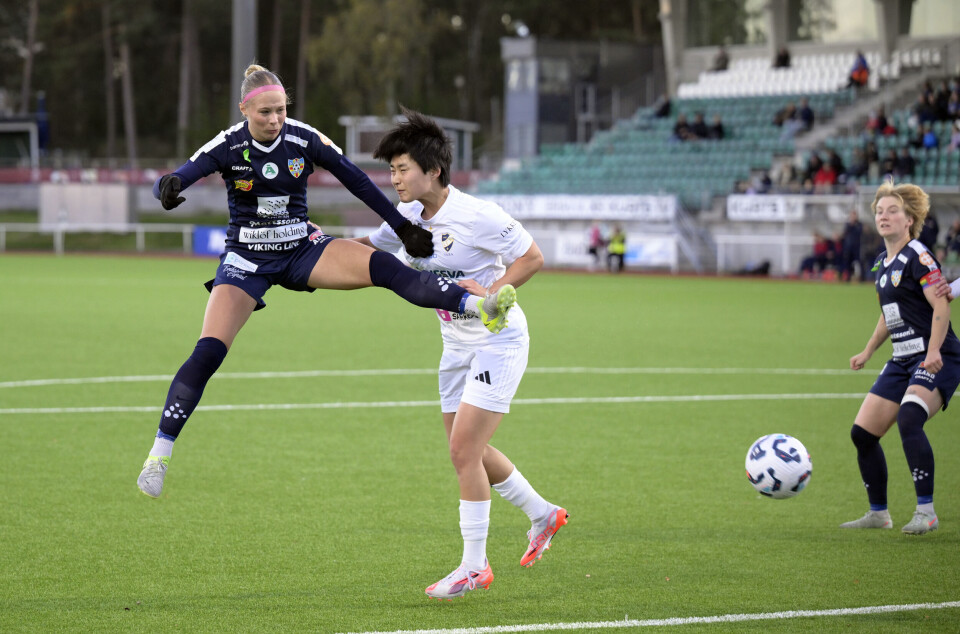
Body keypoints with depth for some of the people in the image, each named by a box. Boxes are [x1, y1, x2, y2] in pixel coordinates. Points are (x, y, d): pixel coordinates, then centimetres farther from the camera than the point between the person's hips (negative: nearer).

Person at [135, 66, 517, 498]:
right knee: (209, 351, -17)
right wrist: (168, 187, -46)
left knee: (381, 266, -24)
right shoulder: (227, 146, -13)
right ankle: (159, 453, -10)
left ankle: (480, 306, -33)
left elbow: (357, 182, 1)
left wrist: (403, 227, 4)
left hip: (302, 251, 2)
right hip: (247, 259, -1)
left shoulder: (305, 139, -8)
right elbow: (172, 180, -21)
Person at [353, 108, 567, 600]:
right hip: (457, 344, 8)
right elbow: (368, 249, 11)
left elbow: (532, 258, -14)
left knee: (463, 449, -12)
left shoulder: (477, 216, -22)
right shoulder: (409, 217, -1)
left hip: (498, 341, -8)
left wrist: (489, 292, -24)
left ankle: (474, 567, -3)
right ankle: (542, 515, 35)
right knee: (469, 452, 14)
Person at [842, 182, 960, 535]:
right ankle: (878, 513, 21)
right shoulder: (883, 264, 15)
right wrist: (868, 352, 33)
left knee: (909, 419, -32)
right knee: (862, 433, 6)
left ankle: (926, 512, -27)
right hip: (902, 361, 9)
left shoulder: (917, 258, -11)